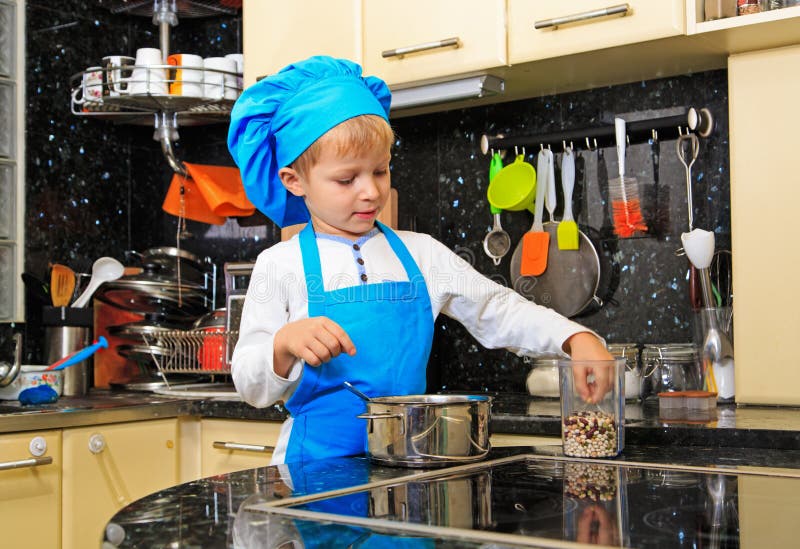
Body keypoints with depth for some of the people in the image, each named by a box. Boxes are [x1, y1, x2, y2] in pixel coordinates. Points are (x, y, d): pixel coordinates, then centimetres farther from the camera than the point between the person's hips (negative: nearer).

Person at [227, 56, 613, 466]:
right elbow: (251, 386, 0)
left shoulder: (420, 255, 9)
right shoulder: (281, 266, -1)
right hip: (317, 462, -3)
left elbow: (499, 312, 12)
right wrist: (286, 344, -22)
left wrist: (576, 338, -4)